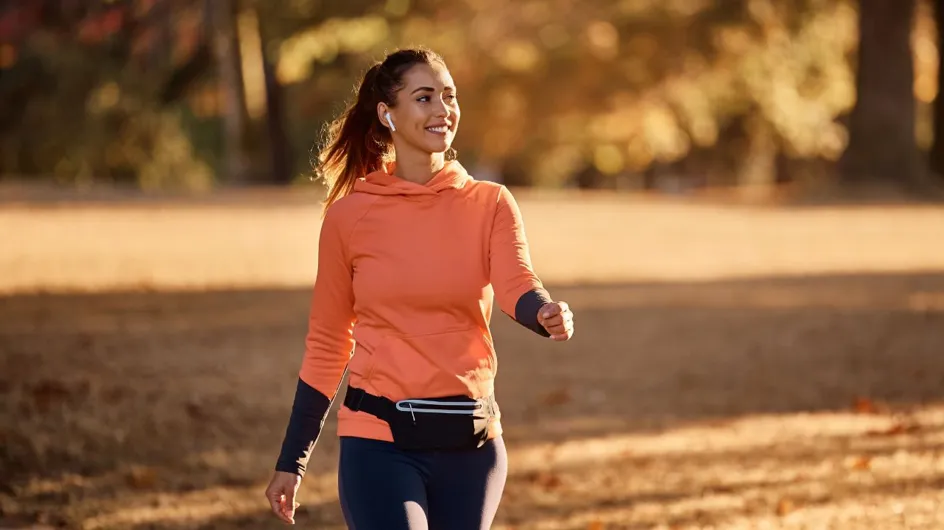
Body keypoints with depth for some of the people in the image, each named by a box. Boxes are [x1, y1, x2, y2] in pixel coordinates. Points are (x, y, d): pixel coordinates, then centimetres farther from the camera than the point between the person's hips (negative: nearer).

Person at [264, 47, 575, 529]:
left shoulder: (490, 204, 3)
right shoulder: (349, 214, 0)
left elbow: (516, 288, -15)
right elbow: (326, 344, 6)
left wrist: (547, 314, -40)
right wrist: (291, 461, 7)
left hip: (470, 440, 2)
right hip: (380, 441, -2)